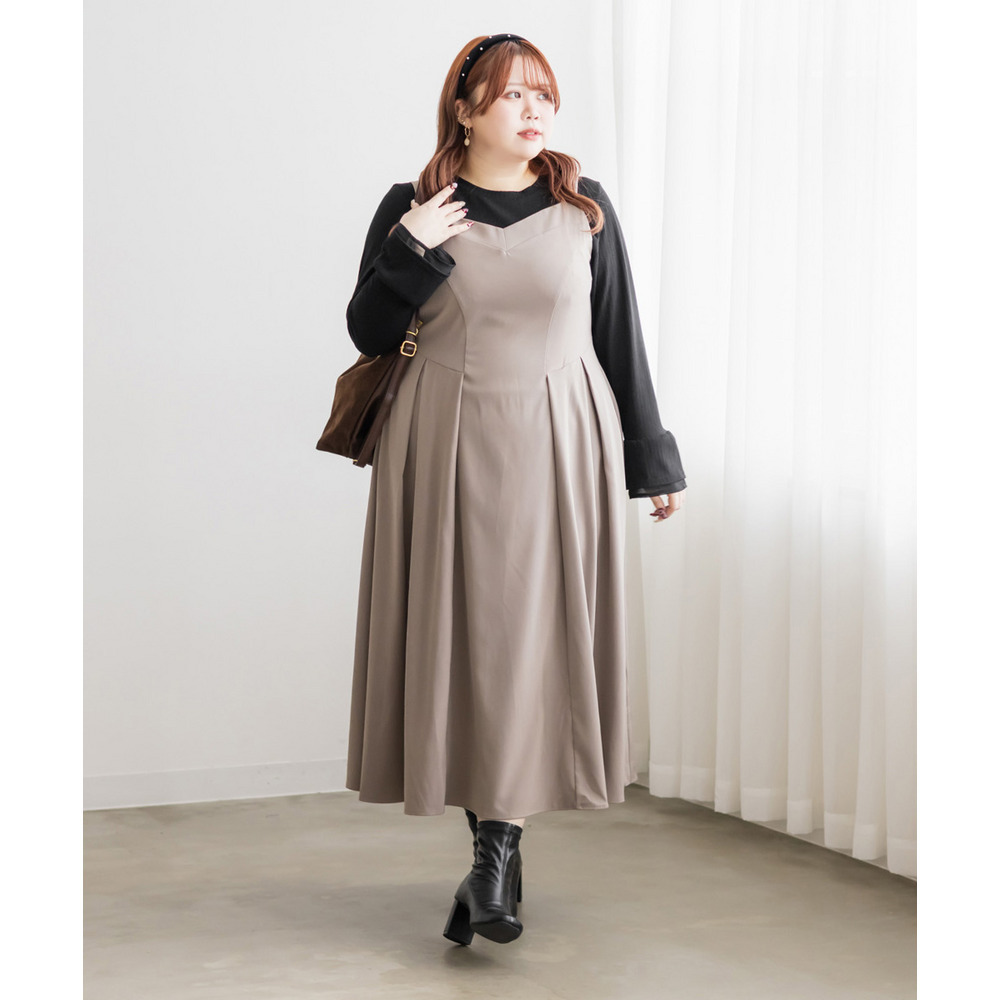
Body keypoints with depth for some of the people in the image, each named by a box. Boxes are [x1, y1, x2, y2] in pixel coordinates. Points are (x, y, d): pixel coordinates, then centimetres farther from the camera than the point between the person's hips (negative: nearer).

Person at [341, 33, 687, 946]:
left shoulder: (585, 209, 5)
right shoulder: (410, 209, 3)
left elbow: (622, 339, 8)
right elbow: (369, 336, 4)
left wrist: (653, 460, 9)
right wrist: (410, 254, -11)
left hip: (556, 451, 0)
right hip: (447, 450, 0)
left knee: (534, 635, -6)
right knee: (459, 633, 1)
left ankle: (496, 850, -2)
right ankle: (496, 852, 12)